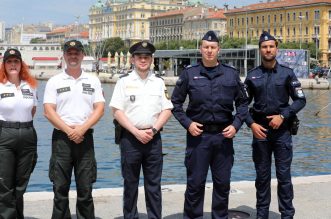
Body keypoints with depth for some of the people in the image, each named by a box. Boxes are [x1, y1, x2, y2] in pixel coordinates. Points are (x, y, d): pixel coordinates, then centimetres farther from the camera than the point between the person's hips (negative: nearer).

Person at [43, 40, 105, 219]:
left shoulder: (93, 81, 9)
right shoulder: (54, 81, 5)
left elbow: (99, 109, 1)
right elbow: (48, 111, -3)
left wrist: (82, 129, -12)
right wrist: (69, 130, -12)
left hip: (85, 137, 1)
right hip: (61, 137, -1)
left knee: (85, 188, 3)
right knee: (60, 187, 2)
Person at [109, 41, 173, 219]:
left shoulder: (159, 82, 9)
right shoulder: (124, 81, 1)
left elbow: (167, 110, 7)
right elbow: (117, 111, -4)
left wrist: (153, 130, -8)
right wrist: (136, 132, -11)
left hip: (153, 137, 2)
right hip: (130, 137, -2)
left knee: (154, 184, 6)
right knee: (130, 184, 5)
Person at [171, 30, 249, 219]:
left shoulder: (231, 74, 5)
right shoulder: (189, 74, 1)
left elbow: (243, 103, 11)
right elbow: (176, 103, 6)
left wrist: (236, 125, -2)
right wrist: (187, 123, -6)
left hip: (224, 135, 2)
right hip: (198, 134, -1)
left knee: (223, 183, 10)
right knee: (195, 182, 3)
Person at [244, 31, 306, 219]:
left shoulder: (287, 73, 1)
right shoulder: (252, 75, 5)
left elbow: (300, 100, 0)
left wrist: (283, 116, -11)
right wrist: (252, 124, -7)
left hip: (282, 130, -1)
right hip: (260, 130, 2)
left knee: (284, 175, 0)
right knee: (262, 175, 9)